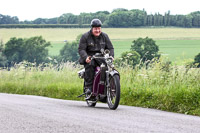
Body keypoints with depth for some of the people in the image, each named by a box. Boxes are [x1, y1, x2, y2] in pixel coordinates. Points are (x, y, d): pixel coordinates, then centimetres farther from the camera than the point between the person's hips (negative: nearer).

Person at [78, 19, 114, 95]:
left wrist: (111, 56, -10)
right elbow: (81, 49, -7)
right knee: (89, 65, -36)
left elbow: (110, 48, 11)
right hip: (89, 57, -3)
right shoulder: (85, 36, 0)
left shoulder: (104, 36, 11)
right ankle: (88, 87, -31)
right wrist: (85, 57, -26)